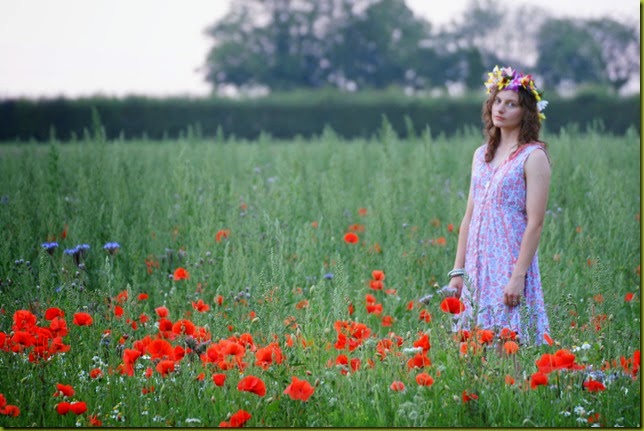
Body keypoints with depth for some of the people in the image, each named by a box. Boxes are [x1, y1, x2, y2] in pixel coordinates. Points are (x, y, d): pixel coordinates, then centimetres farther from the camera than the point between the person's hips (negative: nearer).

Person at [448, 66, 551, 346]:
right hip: (478, 267, 6)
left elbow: (535, 222, -12)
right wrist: (457, 271, 10)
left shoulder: (533, 157, -6)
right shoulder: (482, 155, 14)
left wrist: (518, 276, -18)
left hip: (511, 262, -6)